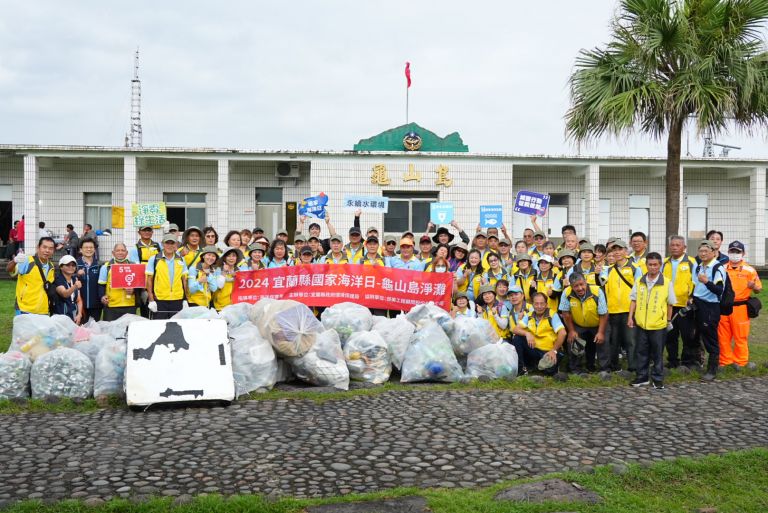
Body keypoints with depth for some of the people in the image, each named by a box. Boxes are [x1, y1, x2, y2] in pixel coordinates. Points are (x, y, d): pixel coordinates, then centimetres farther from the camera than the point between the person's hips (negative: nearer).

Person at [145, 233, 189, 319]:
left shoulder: (181, 260, 9)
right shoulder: (154, 259, 1)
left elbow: (184, 280, 12)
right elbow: (149, 280, 0)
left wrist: (185, 300, 7)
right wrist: (151, 300, -6)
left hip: (177, 301, 3)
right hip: (159, 301, -2)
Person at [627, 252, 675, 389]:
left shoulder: (667, 283, -5)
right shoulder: (639, 281, 3)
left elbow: (670, 304, 2)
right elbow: (633, 300, 8)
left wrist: (668, 320, 4)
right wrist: (630, 317, 2)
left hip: (658, 325, -3)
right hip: (641, 323, 3)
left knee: (657, 353, 6)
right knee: (641, 352, 11)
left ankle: (658, 379, 16)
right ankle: (642, 377, 21)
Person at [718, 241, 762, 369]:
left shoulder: (749, 270, -2)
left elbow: (759, 289, 0)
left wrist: (753, 286, -22)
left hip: (740, 308, -3)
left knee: (740, 336, 4)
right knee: (723, 336, 8)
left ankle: (740, 362, 15)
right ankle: (725, 361, 18)